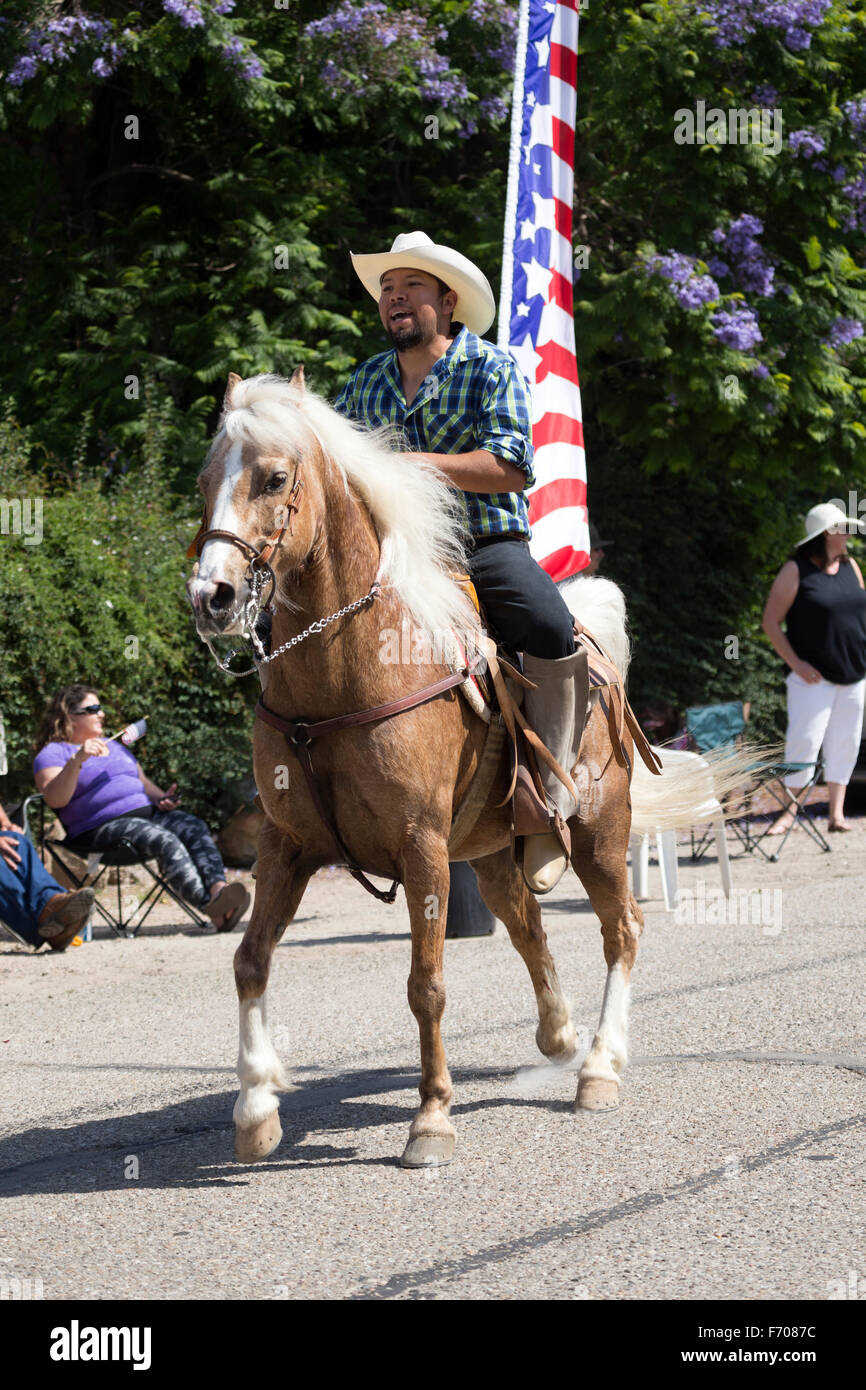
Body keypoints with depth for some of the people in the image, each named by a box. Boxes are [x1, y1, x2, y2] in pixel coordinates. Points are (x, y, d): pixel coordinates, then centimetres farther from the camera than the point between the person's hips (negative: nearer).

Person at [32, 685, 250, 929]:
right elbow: (55, 799, -13)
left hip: (146, 811, 7)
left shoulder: (114, 746, 29)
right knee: (165, 840, -34)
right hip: (102, 827, -7)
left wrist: (161, 798, 8)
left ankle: (217, 888, -46)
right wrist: (77, 760, -25)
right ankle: (211, 907, -49)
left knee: (195, 828, -23)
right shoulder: (53, 753, 4)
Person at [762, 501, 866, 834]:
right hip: (814, 677, -6)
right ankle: (789, 812, -6)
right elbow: (771, 622, -6)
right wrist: (796, 663, -14)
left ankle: (837, 813, 11)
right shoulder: (796, 571, -7)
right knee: (804, 740, -12)